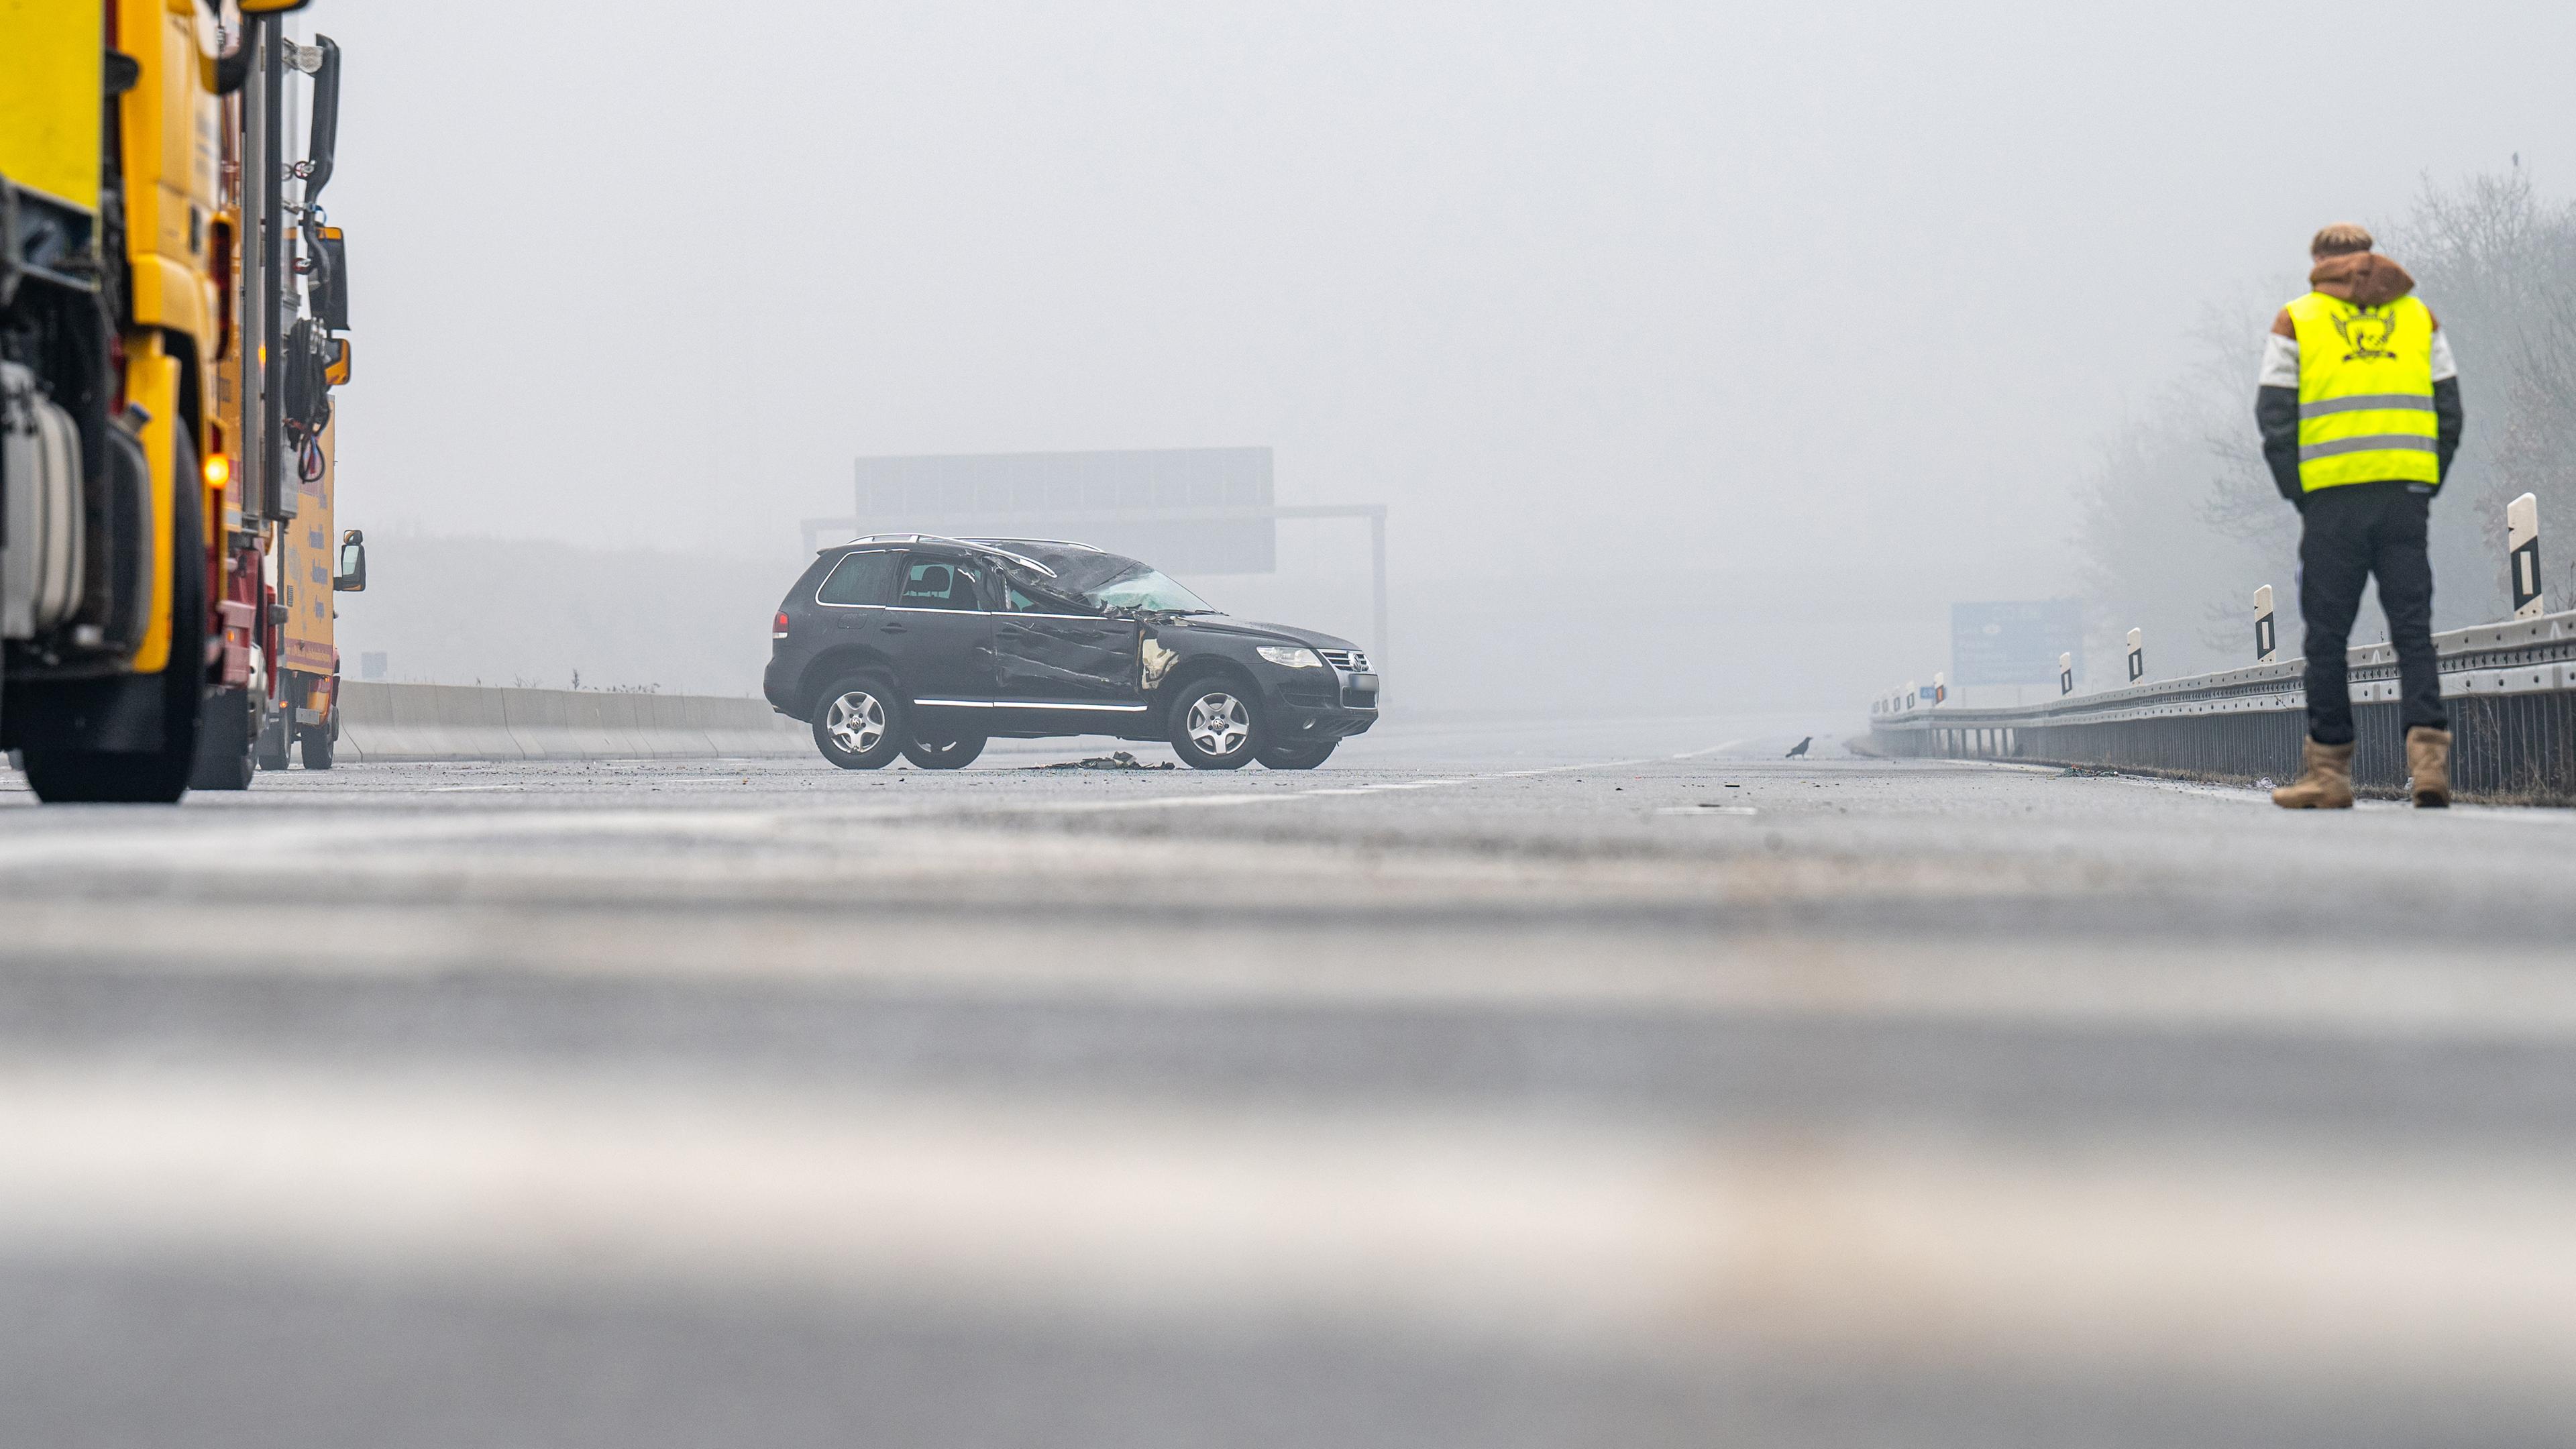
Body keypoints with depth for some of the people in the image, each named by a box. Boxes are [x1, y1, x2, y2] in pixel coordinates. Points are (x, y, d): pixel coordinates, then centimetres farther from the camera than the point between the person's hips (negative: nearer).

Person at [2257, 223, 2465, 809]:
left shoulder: (2296, 322, 6)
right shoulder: (2419, 316, 14)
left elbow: (2275, 417, -1)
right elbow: (2449, 412, 9)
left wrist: (2298, 495, 5)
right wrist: (2425, 488, 13)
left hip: (2332, 501, -2)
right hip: (2406, 496, 2)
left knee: (2327, 635, 3)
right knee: (2413, 628, 2)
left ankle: (2329, 771, 5)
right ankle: (2428, 750, -14)